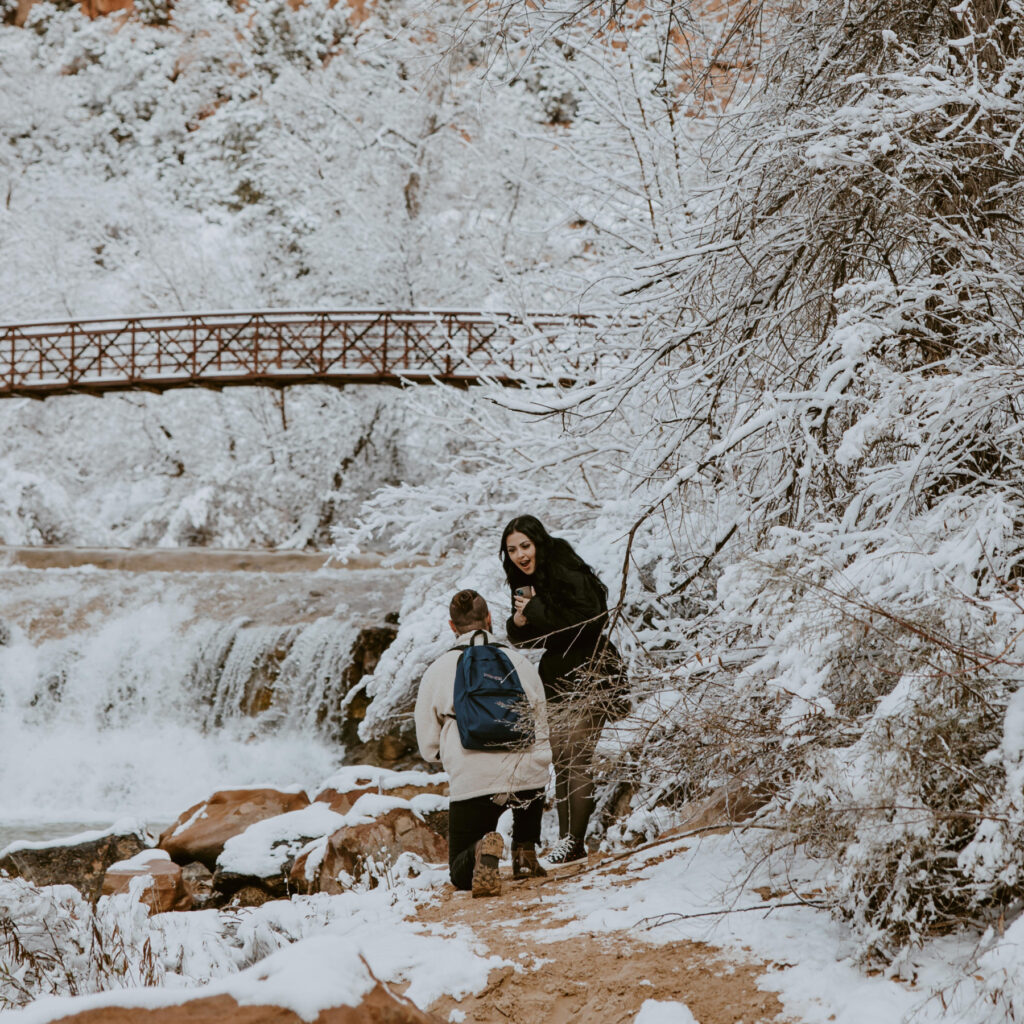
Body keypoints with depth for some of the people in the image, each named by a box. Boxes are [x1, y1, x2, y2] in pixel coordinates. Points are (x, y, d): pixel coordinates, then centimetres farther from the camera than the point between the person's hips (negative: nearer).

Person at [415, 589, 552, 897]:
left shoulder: (437, 671, 3)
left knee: (461, 876, 15)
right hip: (526, 780, 2)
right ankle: (525, 854, 25)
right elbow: (542, 729, 17)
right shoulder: (520, 662, 7)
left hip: (471, 783, -2)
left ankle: (483, 850, -20)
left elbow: (428, 747, 8)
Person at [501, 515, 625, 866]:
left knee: (576, 756, -12)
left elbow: (591, 620, -26)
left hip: (589, 676, -9)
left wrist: (537, 612, -22)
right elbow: (521, 638, 16)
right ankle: (565, 837, 9)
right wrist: (519, 623, -8)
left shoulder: (569, 574, -14)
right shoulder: (526, 583, 12)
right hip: (557, 678, 9)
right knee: (560, 758, 6)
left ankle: (574, 841, -12)